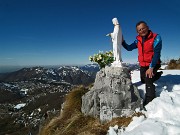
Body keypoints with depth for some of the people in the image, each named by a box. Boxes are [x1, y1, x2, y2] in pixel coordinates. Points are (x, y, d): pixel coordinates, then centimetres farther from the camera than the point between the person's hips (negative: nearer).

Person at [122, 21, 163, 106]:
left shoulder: (156, 37, -15)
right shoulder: (138, 40, 0)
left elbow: (156, 54, -21)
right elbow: (129, 48, 9)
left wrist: (151, 68, -28)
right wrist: (122, 41, -8)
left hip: (152, 65, -6)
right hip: (143, 65, 7)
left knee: (148, 81, -19)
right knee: (143, 81, 21)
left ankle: (149, 104, -10)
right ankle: (157, 74, 44)